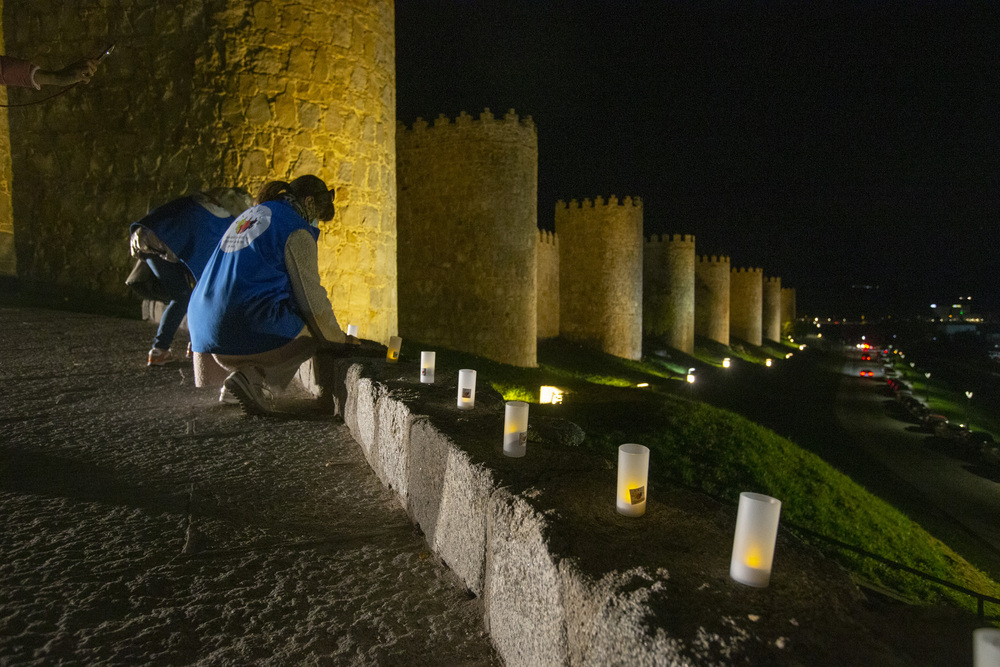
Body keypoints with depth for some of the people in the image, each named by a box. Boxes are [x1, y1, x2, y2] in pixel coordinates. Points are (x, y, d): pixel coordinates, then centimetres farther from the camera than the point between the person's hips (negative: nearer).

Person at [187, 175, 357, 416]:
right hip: (249, 330, -8)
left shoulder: (251, 215, 23)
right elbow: (312, 298, -2)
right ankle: (253, 379, -8)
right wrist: (340, 339, 12)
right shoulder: (295, 229, -3)